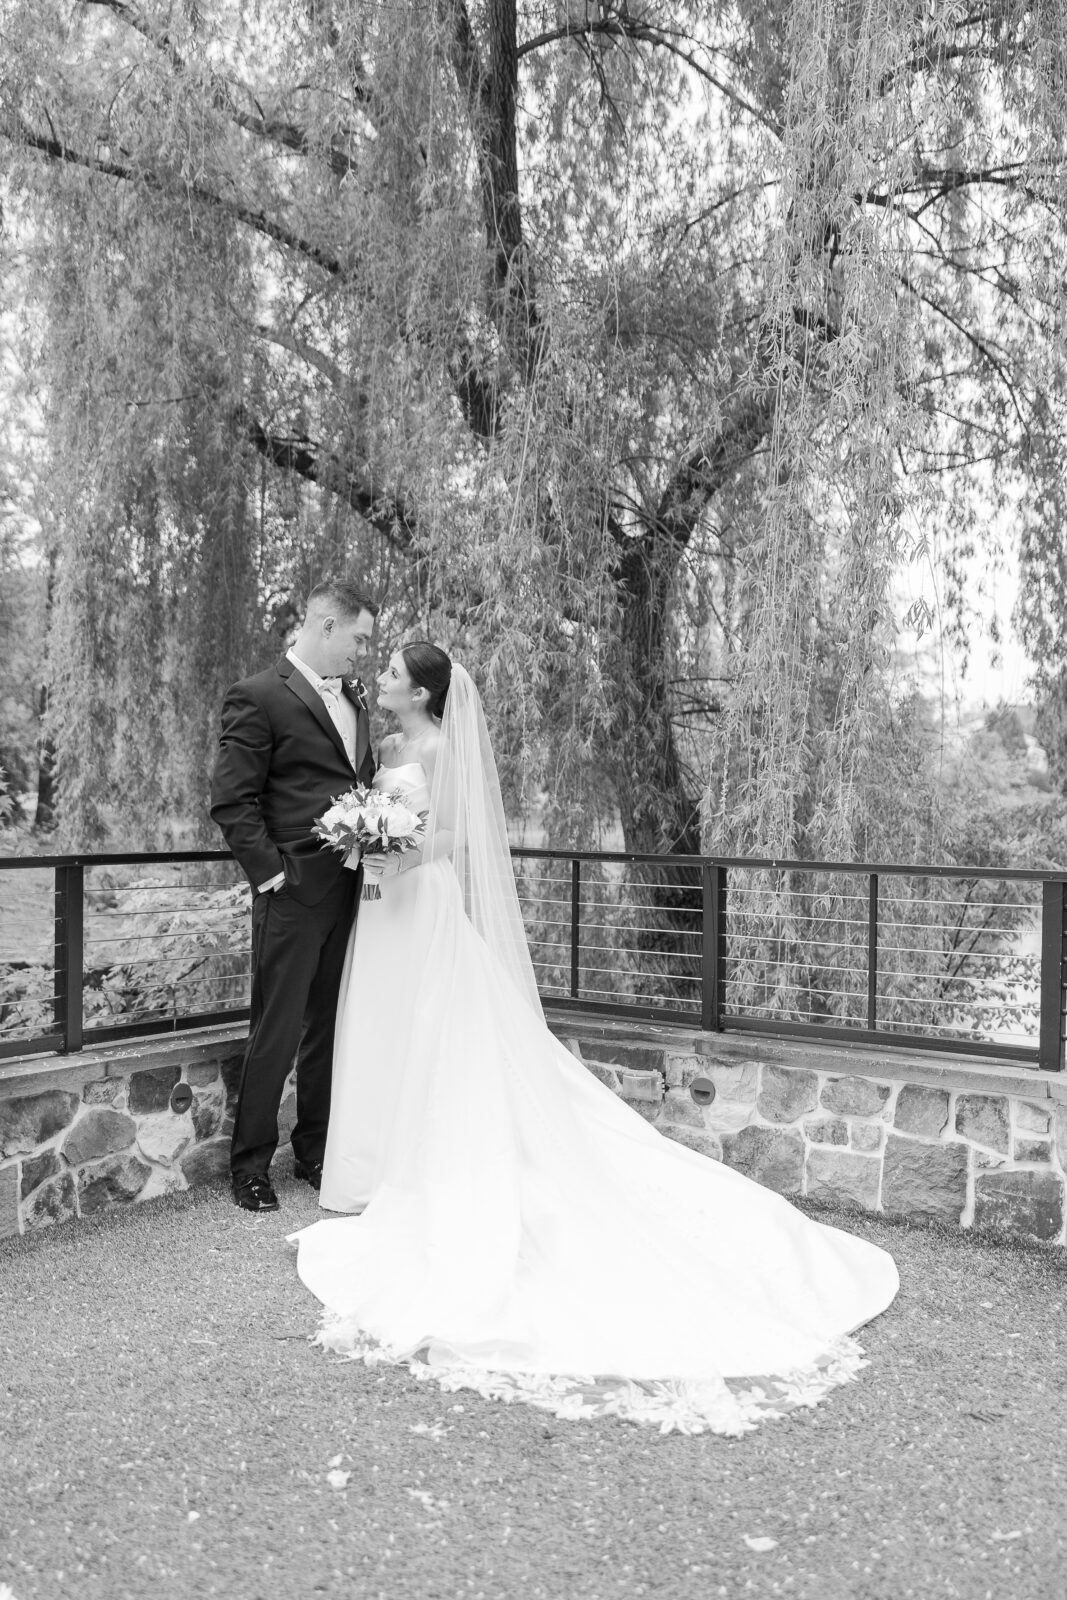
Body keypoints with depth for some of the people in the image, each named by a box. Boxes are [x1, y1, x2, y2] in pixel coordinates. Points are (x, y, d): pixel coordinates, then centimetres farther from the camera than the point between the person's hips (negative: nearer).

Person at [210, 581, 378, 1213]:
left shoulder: (354, 695, 15)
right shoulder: (259, 697, -9)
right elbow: (232, 800, -11)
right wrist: (271, 871, -14)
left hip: (351, 889, 7)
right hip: (295, 892, -7)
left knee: (330, 1027, 14)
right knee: (277, 1034, 0)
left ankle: (316, 1151, 26)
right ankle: (251, 1166, 13)